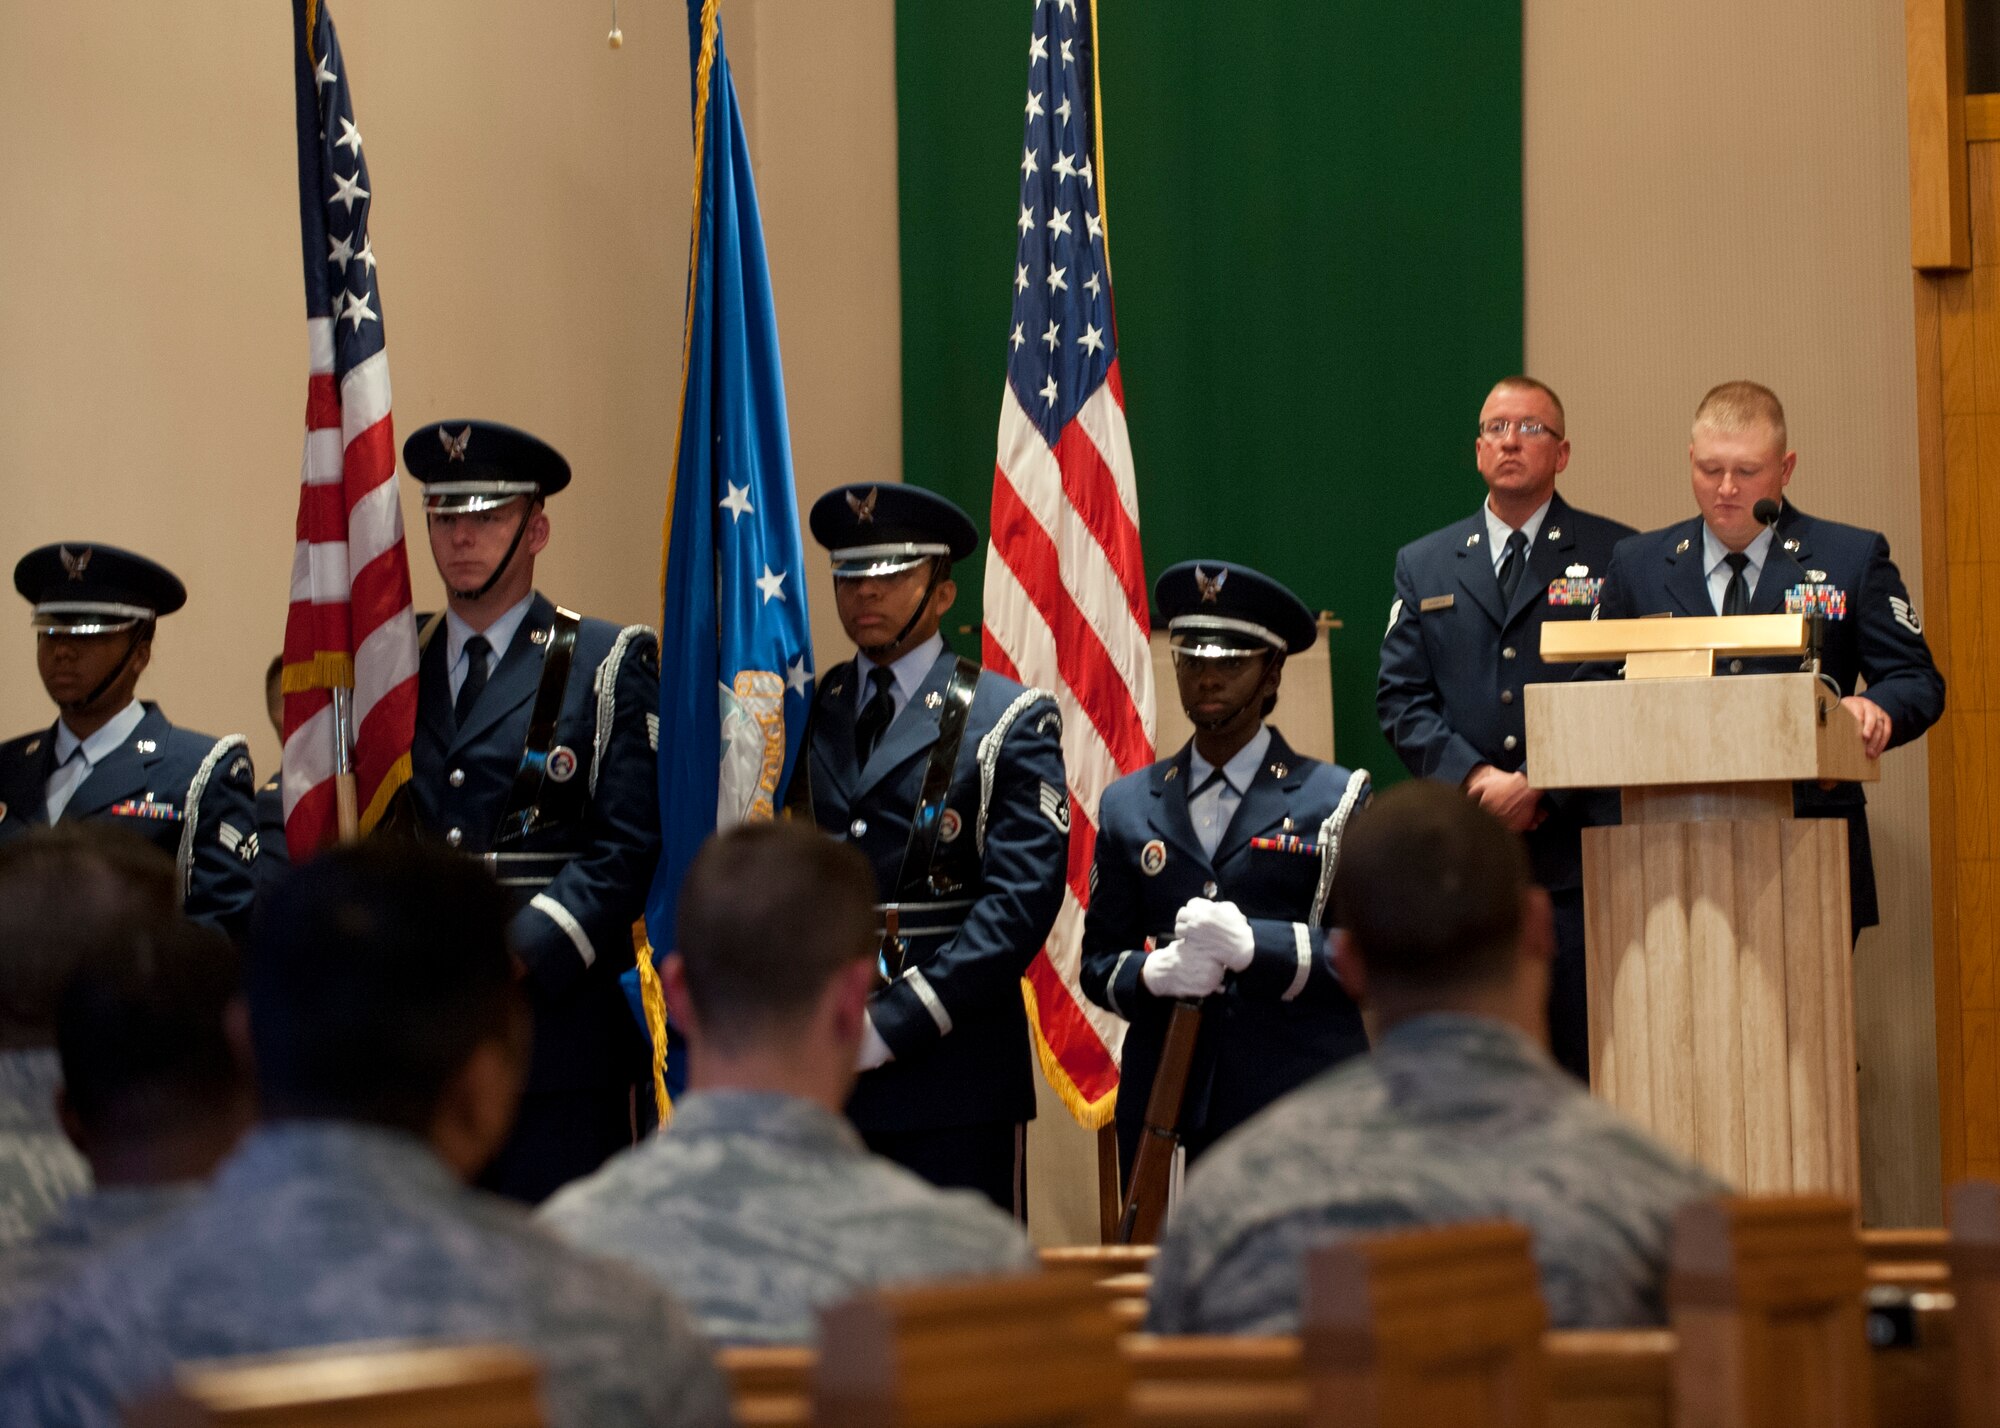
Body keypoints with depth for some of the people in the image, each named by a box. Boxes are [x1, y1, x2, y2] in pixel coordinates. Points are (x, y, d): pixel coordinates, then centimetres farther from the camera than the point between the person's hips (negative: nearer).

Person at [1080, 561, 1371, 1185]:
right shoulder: (1128, 806, 17)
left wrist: (1255, 946, -18)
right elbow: (1098, 961, 14)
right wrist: (1153, 973, -9)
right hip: (1165, 1113, 3)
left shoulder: (1335, 800, 6)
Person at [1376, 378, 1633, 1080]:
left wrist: (1543, 785, -11)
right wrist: (1476, 778, -7)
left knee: (1590, 1065, -5)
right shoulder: (1423, 564, 16)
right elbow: (1400, 698, 10)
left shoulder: (1613, 556, 6)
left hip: (1577, 846, -2)